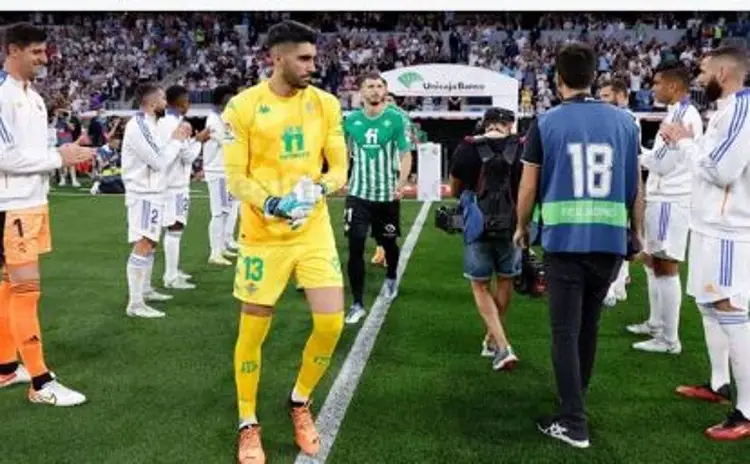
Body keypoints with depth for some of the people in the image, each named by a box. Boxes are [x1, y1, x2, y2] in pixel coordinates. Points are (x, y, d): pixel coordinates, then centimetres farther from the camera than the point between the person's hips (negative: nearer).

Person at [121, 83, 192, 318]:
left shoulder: (148, 123, 14)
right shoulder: (138, 125, -18)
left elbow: (159, 156, 17)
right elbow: (159, 162, -20)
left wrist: (179, 138, 7)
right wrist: (177, 140, -9)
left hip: (152, 193, 11)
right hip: (144, 194, -11)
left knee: (150, 243, 19)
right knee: (143, 245, -13)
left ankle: (146, 290, 32)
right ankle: (135, 304, -12)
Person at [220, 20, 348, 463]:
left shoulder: (326, 103, 2)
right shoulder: (243, 106, -7)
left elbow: (340, 166, 4)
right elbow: (235, 177, -7)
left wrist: (319, 189, -17)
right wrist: (270, 204, -24)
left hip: (314, 230, 3)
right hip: (264, 234, -2)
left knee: (331, 322, -3)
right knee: (252, 333, 5)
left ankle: (300, 402, 25)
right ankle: (248, 426, 26)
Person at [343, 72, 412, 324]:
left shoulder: (396, 118, -7)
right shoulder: (351, 120, 0)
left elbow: (406, 154, -8)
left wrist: (401, 183, -21)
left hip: (387, 194, -1)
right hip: (358, 194, 1)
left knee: (388, 243, 17)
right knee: (355, 248, -6)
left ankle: (391, 278, 48)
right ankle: (357, 304, 4)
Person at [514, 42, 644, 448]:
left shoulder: (546, 123, -2)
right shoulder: (624, 121, 5)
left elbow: (528, 187, 0)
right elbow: (635, 188, 9)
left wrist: (522, 228, 17)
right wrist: (636, 233, 23)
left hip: (565, 240, -3)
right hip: (610, 240, 4)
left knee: (565, 331, 4)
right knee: (588, 326, 19)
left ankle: (573, 423, 4)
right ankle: (576, 399, 37)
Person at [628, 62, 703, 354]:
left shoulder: (682, 115, -17)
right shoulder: (679, 113, 16)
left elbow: (661, 162, -19)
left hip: (669, 201, -11)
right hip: (663, 198, 11)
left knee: (665, 266, -6)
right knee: (652, 261, 18)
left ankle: (669, 339, 0)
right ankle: (656, 323, 29)